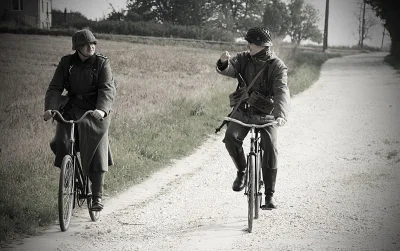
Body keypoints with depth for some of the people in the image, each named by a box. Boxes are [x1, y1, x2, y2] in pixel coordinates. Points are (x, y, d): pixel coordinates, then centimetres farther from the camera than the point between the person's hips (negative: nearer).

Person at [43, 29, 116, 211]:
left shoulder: (102, 63, -6)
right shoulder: (66, 63, 1)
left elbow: (108, 89, -17)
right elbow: (55, 88, -5)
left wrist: (102, 109, -37)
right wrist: (50, 108, -24)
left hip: (95, 112, -2)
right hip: (71, 110, 2)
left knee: (97, 155, -6)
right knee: (60, 144, -19)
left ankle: (97, 197, 7)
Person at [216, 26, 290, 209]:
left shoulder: (277, 66, -12)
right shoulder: (244, 59, 0)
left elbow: (281, 91, -25)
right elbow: (228, 70, -14)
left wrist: (281, 114, -43)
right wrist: (224, 63, -40)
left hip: (266, 115, -2)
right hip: (242, 111, 2)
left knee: (270, 148, -19)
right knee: (231, 137, -26)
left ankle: (270, 195, -6)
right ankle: (242, 171, 1)